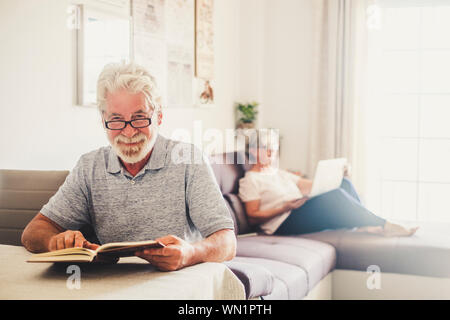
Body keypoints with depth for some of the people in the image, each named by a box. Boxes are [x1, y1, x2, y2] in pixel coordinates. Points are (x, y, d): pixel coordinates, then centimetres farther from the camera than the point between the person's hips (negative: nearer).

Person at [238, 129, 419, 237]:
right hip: (284, 223, -8)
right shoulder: (250, 180, 5)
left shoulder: (280, 174, 29)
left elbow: (310, 185, 19)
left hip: (305, 215, 8)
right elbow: (253, 218, -5)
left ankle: (364, 226, -26)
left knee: (344, 184, -13)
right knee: (334, 196, -28)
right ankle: (385, 226, -24)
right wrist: (285, 208, -18)